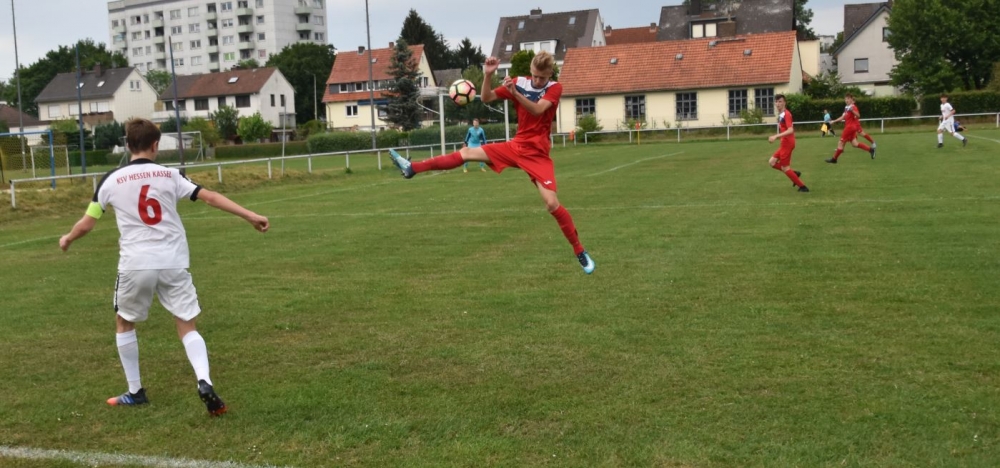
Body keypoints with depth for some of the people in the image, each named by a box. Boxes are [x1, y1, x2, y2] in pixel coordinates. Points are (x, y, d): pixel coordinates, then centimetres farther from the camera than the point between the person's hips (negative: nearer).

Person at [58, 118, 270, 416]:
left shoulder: (112, 180, 3)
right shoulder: (170, 175, 4)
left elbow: (86, 224, 9)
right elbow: (211, 197, -2)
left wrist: (67, 240, 30)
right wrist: (250, 216, 1)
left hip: (136, 264, 0)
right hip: (173, 262, 1)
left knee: (124, 323, 23)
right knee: (187, 327, 7)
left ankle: (135, 392, 28)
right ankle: (204, 382, -17)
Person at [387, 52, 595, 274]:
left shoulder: (555, 88, -9)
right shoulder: (520, 82, 2)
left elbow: (537, 110, -27)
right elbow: (486, 98, 1)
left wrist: (514, 93, -40)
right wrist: (488, 75, -16)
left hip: (537, 153, -5)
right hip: (516, 146, 5)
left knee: (552, 204, -15)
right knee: (467, 152, 1)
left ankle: (580, 252, -2)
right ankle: (412, 168, 5)